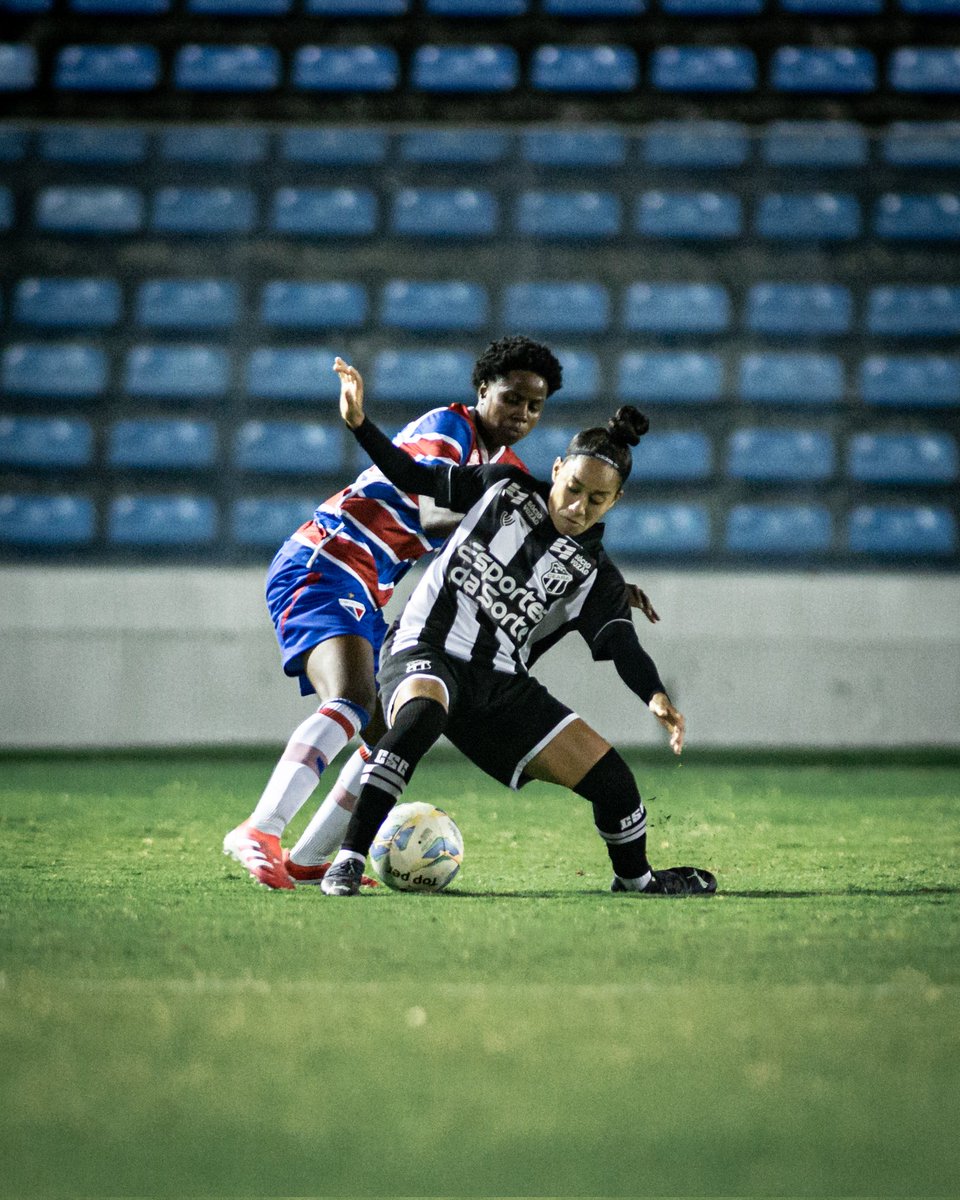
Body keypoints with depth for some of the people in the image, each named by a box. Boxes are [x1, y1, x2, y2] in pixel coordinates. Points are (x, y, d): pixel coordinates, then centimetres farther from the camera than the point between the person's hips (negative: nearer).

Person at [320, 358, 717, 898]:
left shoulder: (596, 577, 3)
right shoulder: (503, 488, 4)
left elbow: (620, 643, -13)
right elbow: (416, 477, 12)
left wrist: (656, 696, -34)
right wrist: (361, 423, -1)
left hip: (501, 686, 3)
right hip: (425, 653, -3)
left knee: (610, 776, -2)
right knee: (422, 712, -40)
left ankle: (635, 877, 29)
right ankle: (349, 860, -39)